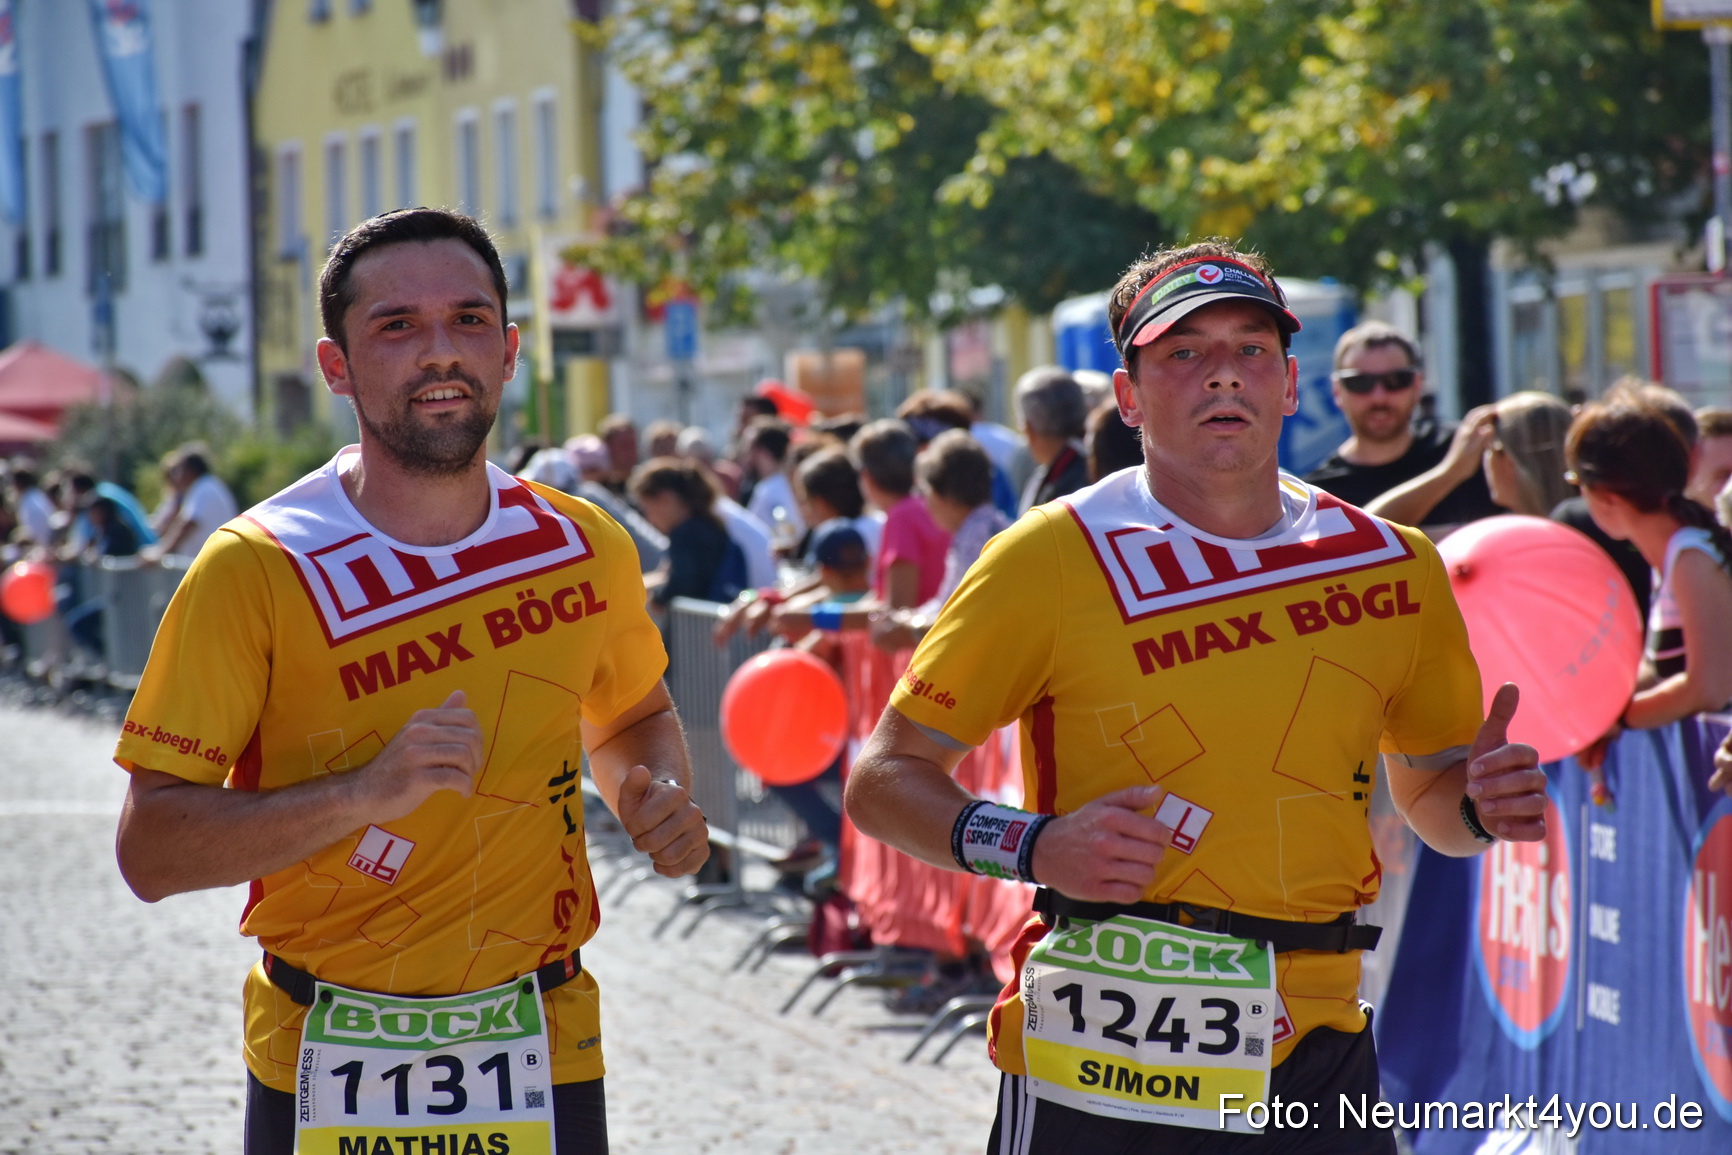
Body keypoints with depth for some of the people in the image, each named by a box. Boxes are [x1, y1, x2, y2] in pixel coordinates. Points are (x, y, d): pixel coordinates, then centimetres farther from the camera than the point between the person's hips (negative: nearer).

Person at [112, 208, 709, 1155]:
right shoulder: (256, 570, -11)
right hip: (326, 1077, -3)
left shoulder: (586, 548, 2)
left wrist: (661, 794, 0)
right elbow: (150, 849, -14)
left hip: (546, 1060, 3)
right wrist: (364, 794, -27)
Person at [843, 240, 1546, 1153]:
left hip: (1316, 1072, 3)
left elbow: (1426, 787, 21)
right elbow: (884, 778, -1)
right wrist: (1033, 847, -18)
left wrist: (1477, 804, -2)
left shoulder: (1395, 567, 8)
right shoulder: (1052, 558, -3)